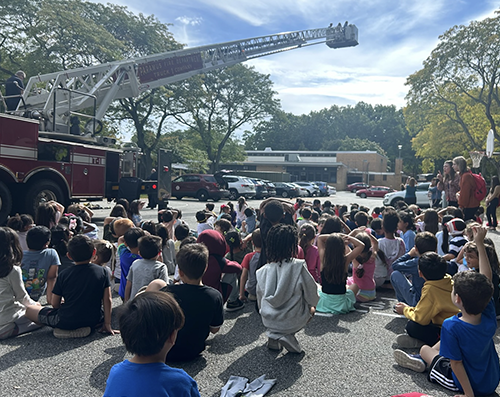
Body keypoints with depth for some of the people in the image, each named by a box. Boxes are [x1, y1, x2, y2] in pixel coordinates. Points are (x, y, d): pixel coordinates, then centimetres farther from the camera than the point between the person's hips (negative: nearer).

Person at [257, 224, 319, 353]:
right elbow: (312, 297, -10)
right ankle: (287, 336, 2)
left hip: (268, 321, 5)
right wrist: (311, 306, 14)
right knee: (311, 308, 25)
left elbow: (260, 302, 6)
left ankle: (273, 334, 10)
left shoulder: (262, 271, -8)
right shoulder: (299, 267, -20)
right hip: (293, 322, -5)